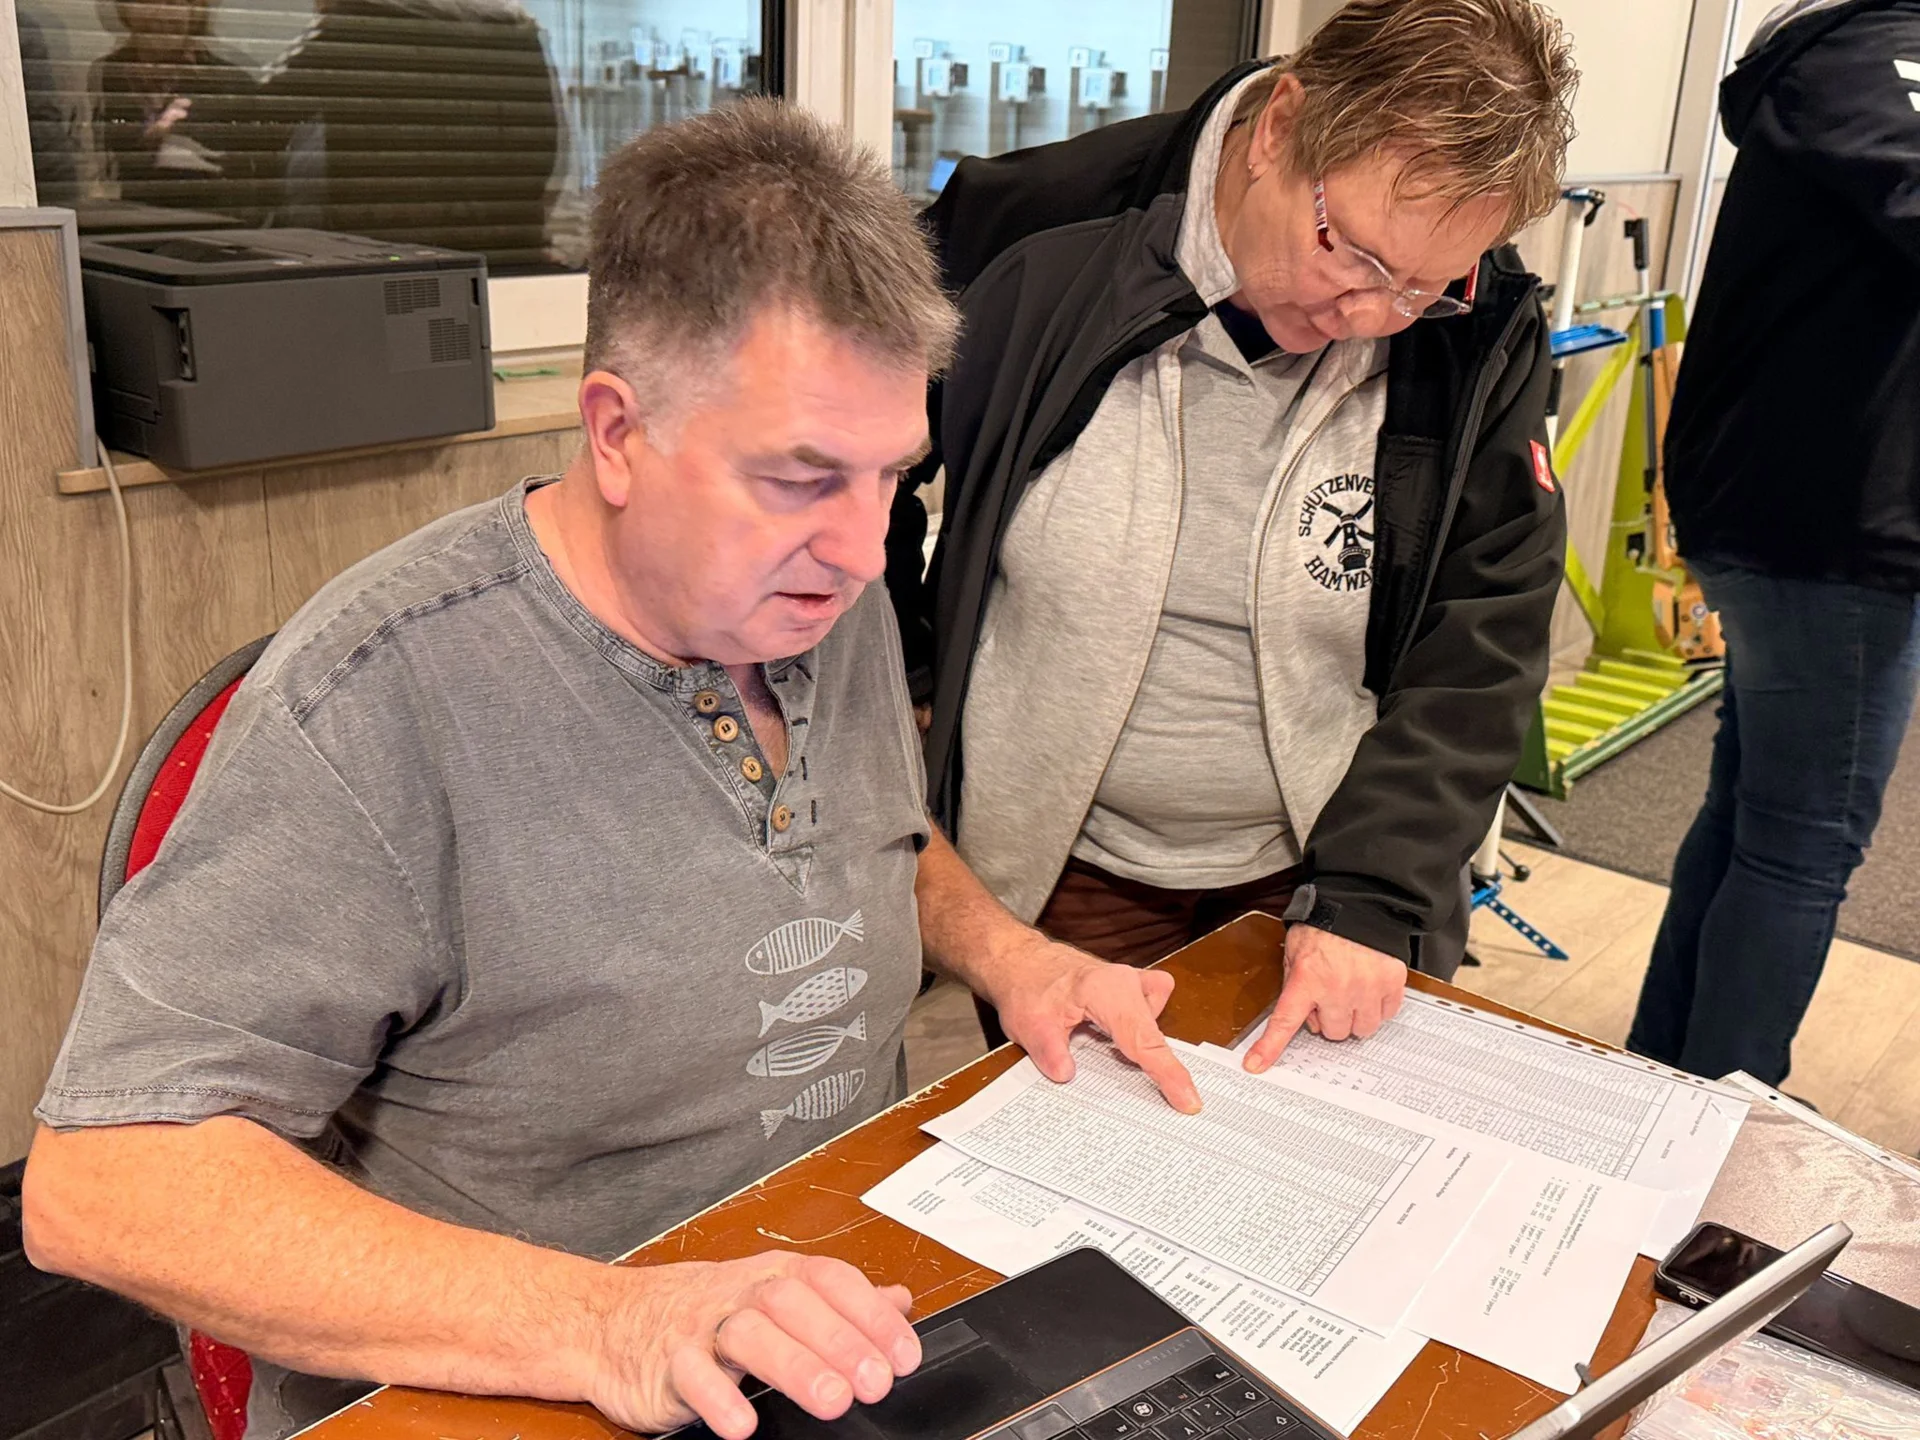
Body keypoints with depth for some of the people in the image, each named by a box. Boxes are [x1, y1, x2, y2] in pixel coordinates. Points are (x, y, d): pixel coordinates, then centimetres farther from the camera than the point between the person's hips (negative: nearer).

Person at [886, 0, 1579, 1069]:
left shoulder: (1483, 344, -11)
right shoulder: (1031, 241, -17)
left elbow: (1480, 647, -9)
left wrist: (1374, 894, -18)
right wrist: (903, 682, -4)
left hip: (1318, 868, 2)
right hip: (1063, 868, -1)